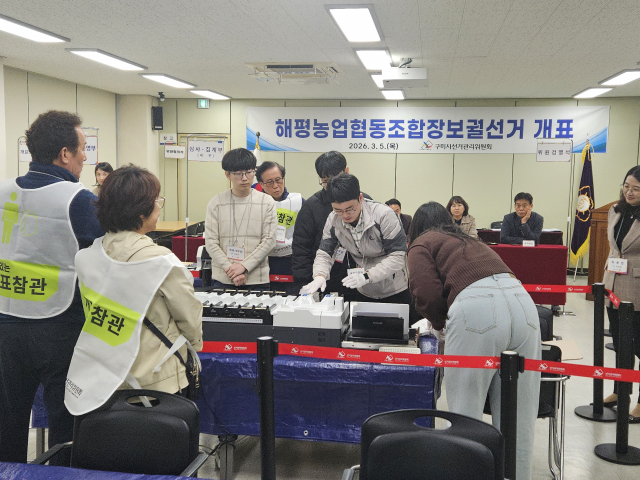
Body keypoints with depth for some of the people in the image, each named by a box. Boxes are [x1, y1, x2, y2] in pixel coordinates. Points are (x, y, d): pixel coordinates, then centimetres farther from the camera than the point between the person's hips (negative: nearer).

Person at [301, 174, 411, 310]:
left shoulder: (384, 215, -23)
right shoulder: (333, 220, -8)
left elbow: (397, 257, -23)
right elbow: (324, 253, -2)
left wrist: (367, 276, -35)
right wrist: (320, 275, -25)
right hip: (363, 293, 4)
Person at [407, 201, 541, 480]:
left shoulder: (422, 243, 17)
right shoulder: (470, 241, 36)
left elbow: (426, 292, 0)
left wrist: (439, 322, 21)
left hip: (477, 310, -6)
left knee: (465, 415, 2)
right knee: (518, 419, 10)